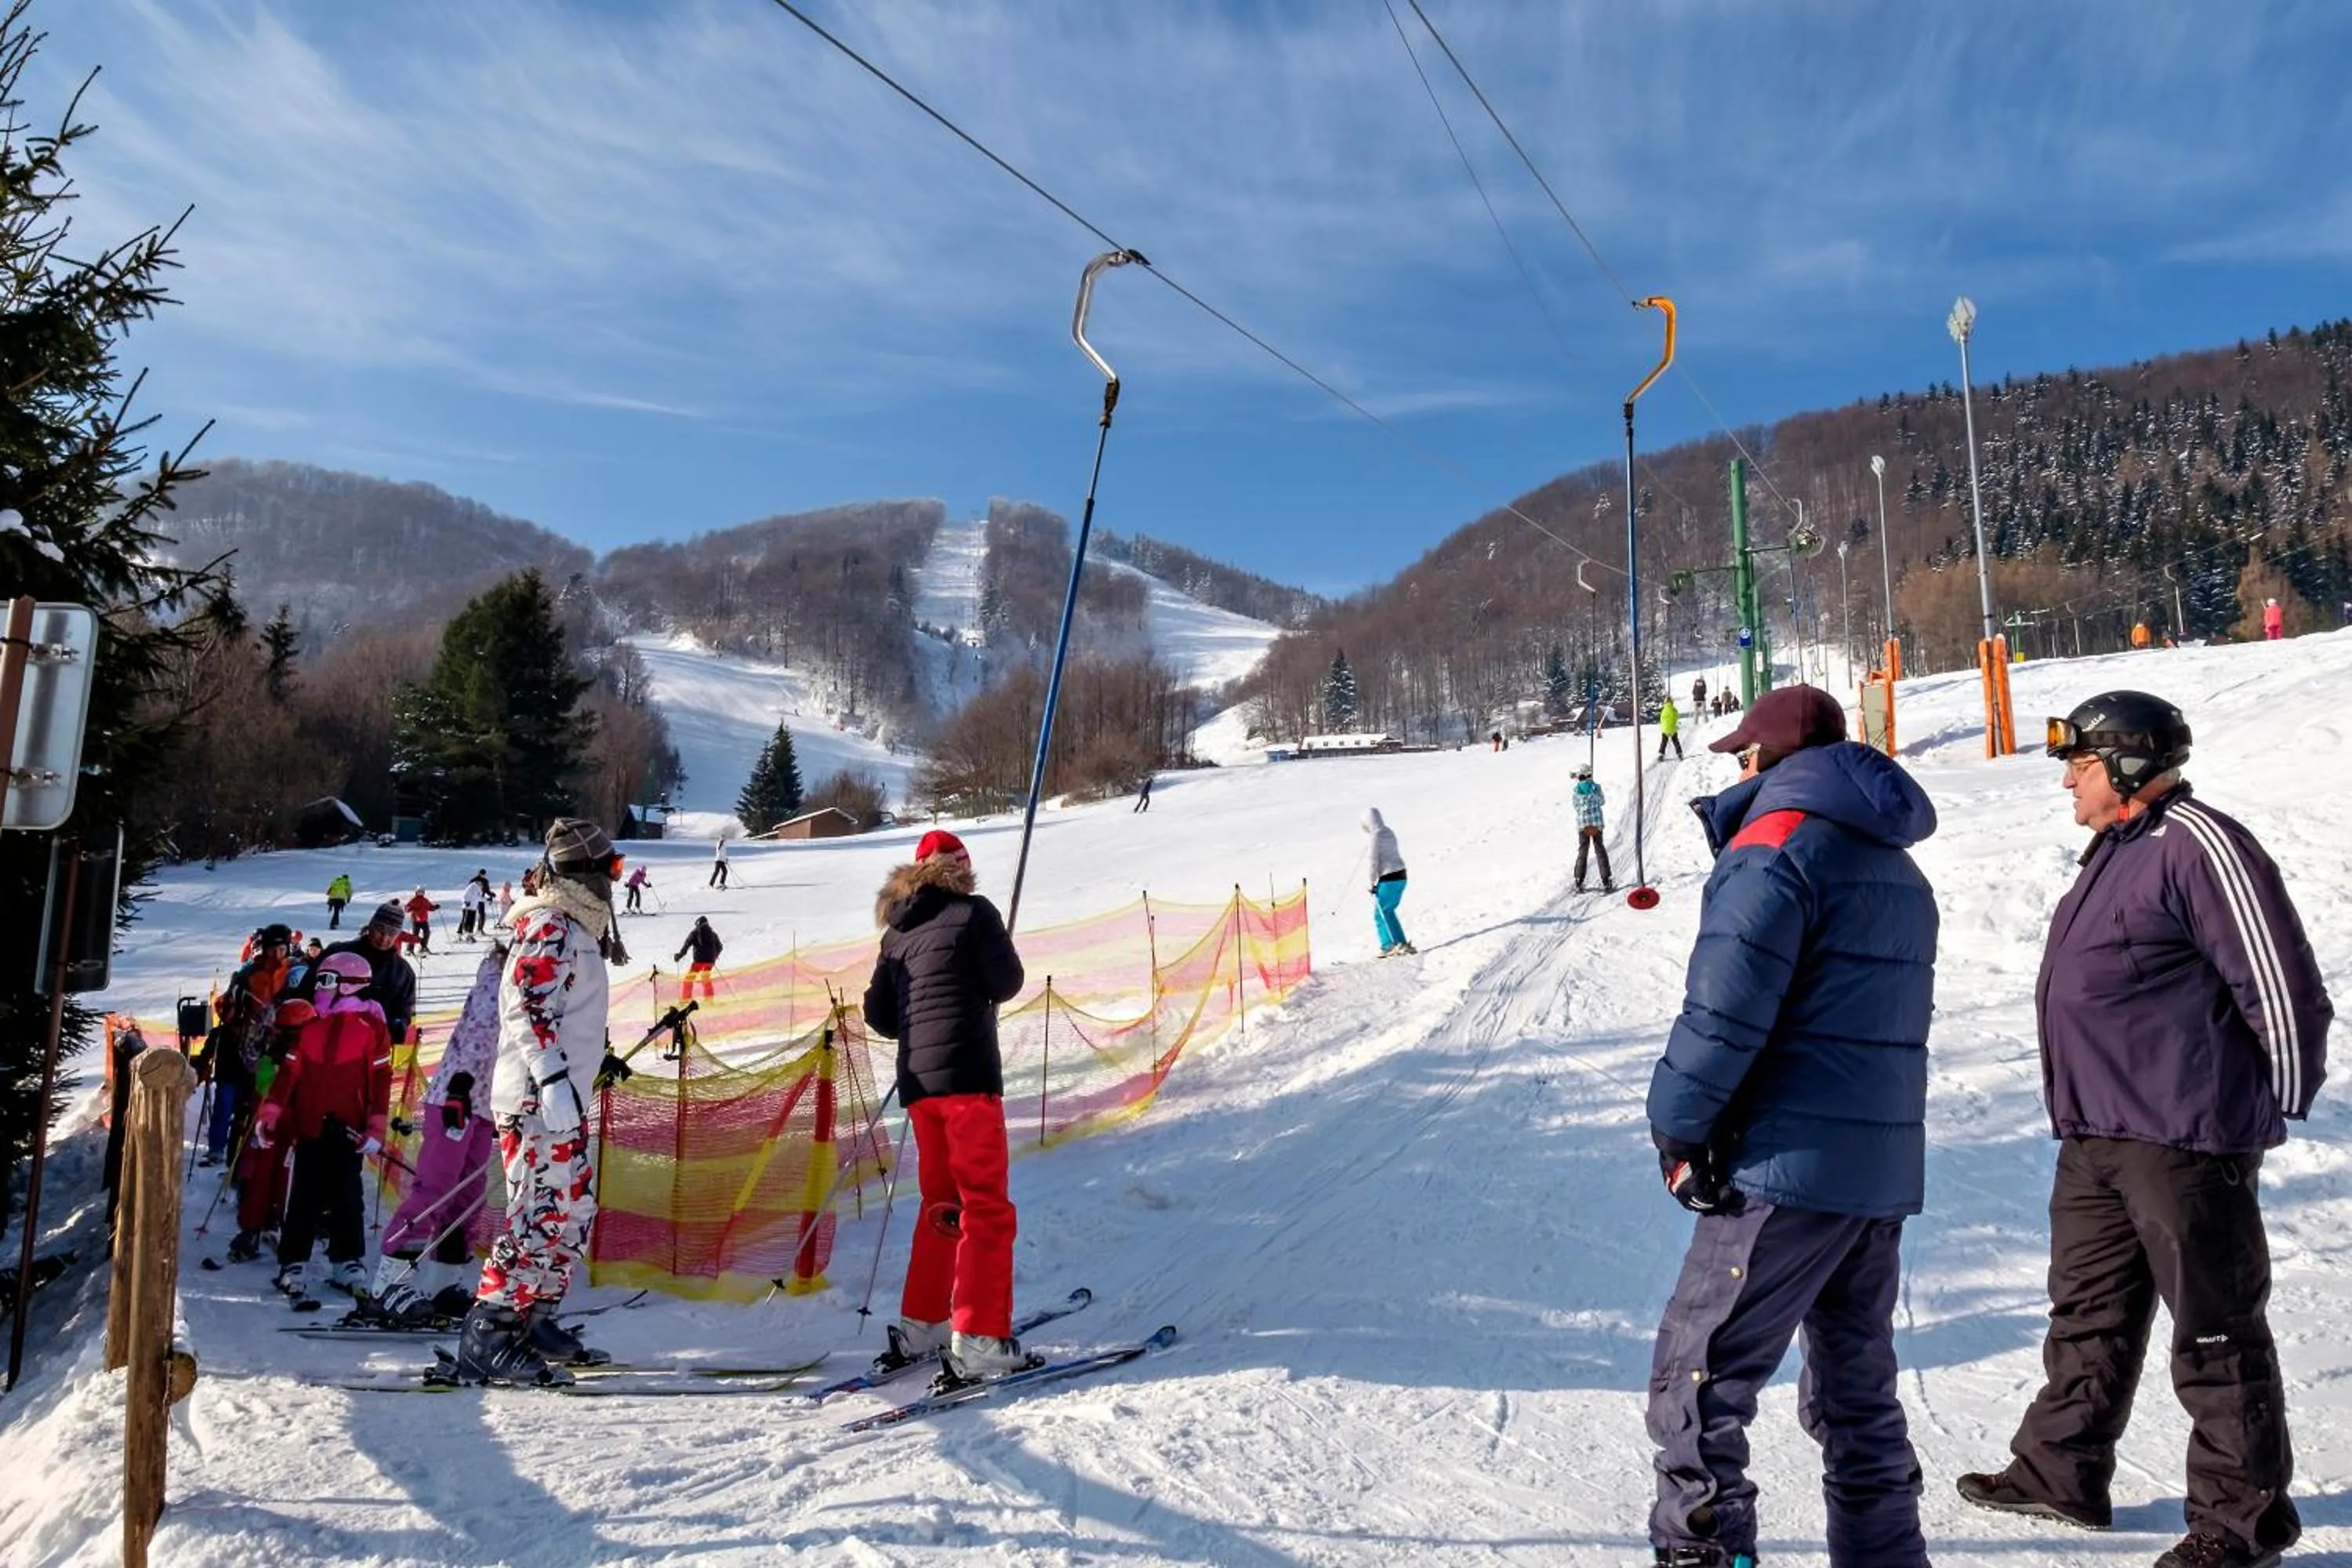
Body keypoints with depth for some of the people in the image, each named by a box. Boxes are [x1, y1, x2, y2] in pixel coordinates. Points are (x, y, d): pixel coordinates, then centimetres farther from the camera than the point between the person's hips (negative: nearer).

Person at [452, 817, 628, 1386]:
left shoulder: (573, 928, 19)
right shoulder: (551, 926, -11)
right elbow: (528, 1006, -21)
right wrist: (554, 1078, -27)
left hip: (560, 1097, 10)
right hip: (539, 1098, -10)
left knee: (574, 1211, 13)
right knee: (543, 1216, -13)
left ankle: (534, 1320, 21)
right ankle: (486, 1340, -10)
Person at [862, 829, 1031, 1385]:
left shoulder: (896, 933, 14)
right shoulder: (973, 912, -3)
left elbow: (877, 1014, 13)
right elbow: (1007, 983, -6)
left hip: (917, 1082, 7)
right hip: (968, 1074, -7)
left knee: (942, 1204, 19)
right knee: (986, 1208, -5)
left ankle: (919, 1327, 24)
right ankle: (978, 1342, -11)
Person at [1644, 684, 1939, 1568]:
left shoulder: (1775, 843, -11)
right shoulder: (1897, 866, 18)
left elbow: (1725, 1007, -20)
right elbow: (1890, 1017, 19)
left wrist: (1678, 1126, -8)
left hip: (1789, 1166, -9)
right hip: (1885, 1169, 9)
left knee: (1697, 1379, -3)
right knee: (1856, 1389, 19)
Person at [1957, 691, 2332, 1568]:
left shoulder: (2199, 845, -16)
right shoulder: (2117, 849, 15)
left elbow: (2281, 986, -17)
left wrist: (2274, 1109, -8)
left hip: (2183, 1141, -10)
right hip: (2095, 1136, 10)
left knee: (2214, 1329, 4)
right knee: (2088, 1313, 18)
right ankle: (2060, 1469, 30)